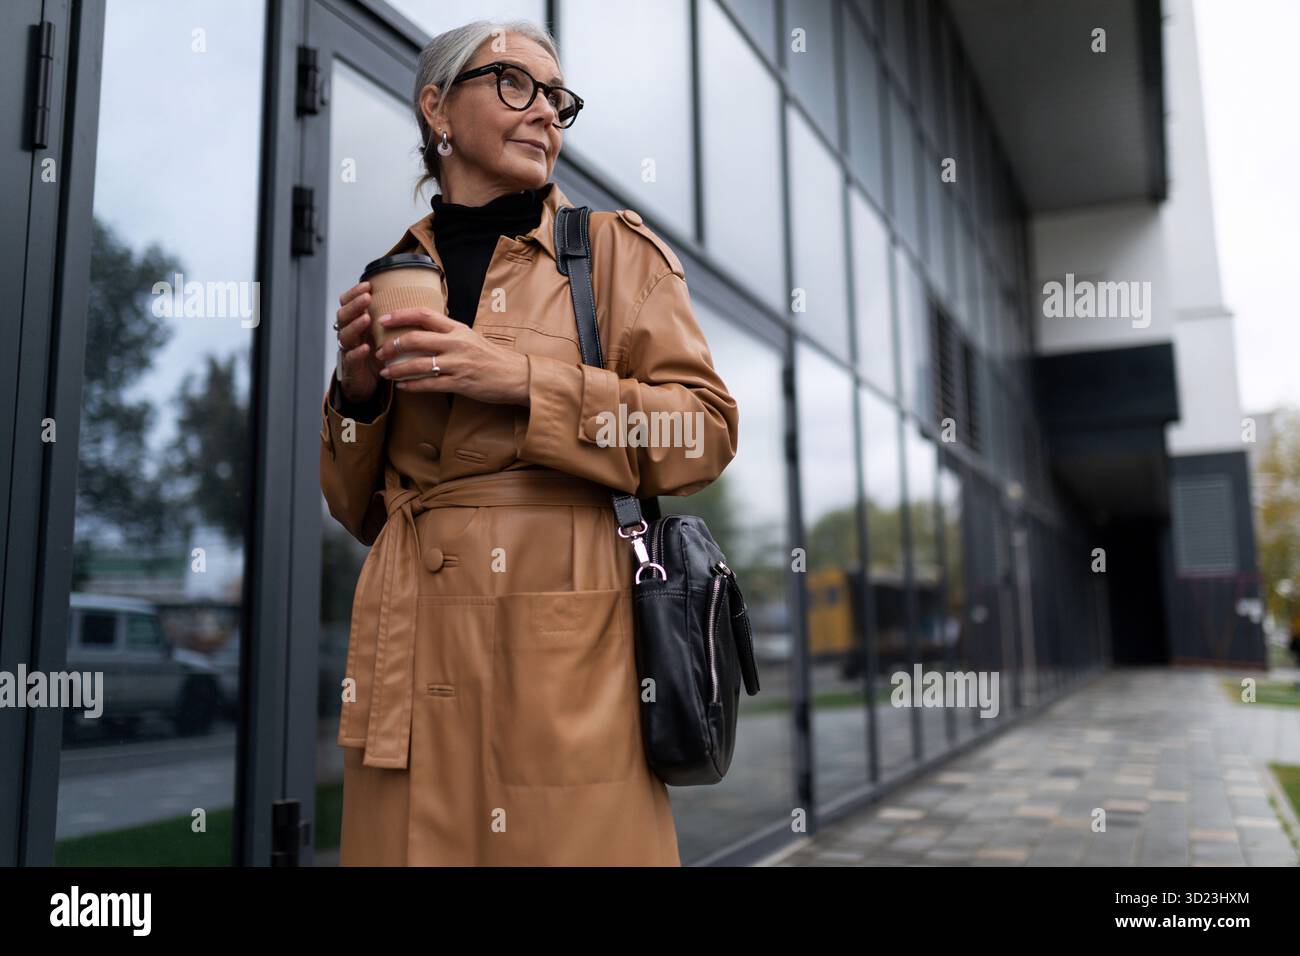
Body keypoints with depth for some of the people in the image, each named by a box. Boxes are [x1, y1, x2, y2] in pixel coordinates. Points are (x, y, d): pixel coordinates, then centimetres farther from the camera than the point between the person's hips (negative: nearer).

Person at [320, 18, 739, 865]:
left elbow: (704, 432, -5)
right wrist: (357, 393, -1)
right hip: (412, 637, 3)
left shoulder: (614, 247, 6)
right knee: (412, 839, 7)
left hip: (563, 627, -3)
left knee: (569, 841, -3)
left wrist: (522, 382, -13)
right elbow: (357, 507, 18)